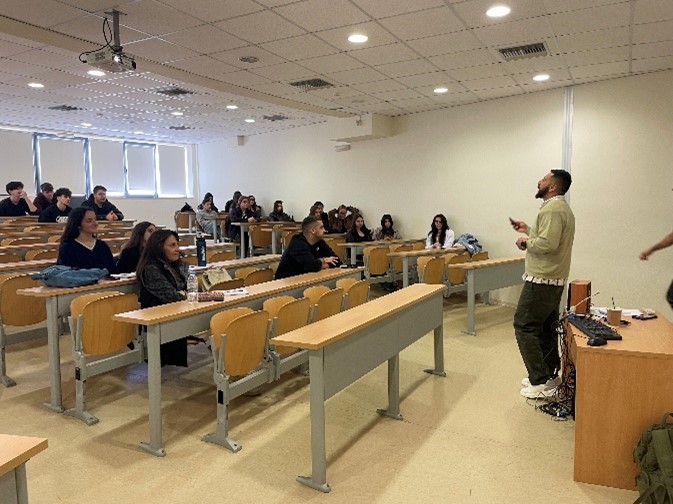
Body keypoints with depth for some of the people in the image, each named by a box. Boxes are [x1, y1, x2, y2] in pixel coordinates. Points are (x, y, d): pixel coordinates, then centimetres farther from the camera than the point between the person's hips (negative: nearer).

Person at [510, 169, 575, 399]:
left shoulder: (552, 209, -17)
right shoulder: (561, 207, 17)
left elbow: (548, 244, -28)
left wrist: (526, 242, -12)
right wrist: (528, 230, 18)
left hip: (541, 281, -11)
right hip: (554, 279, 11)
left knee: (524, 326, -6)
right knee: (545, 328, 17)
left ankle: (541, 382, -2)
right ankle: (550, 374, 26)